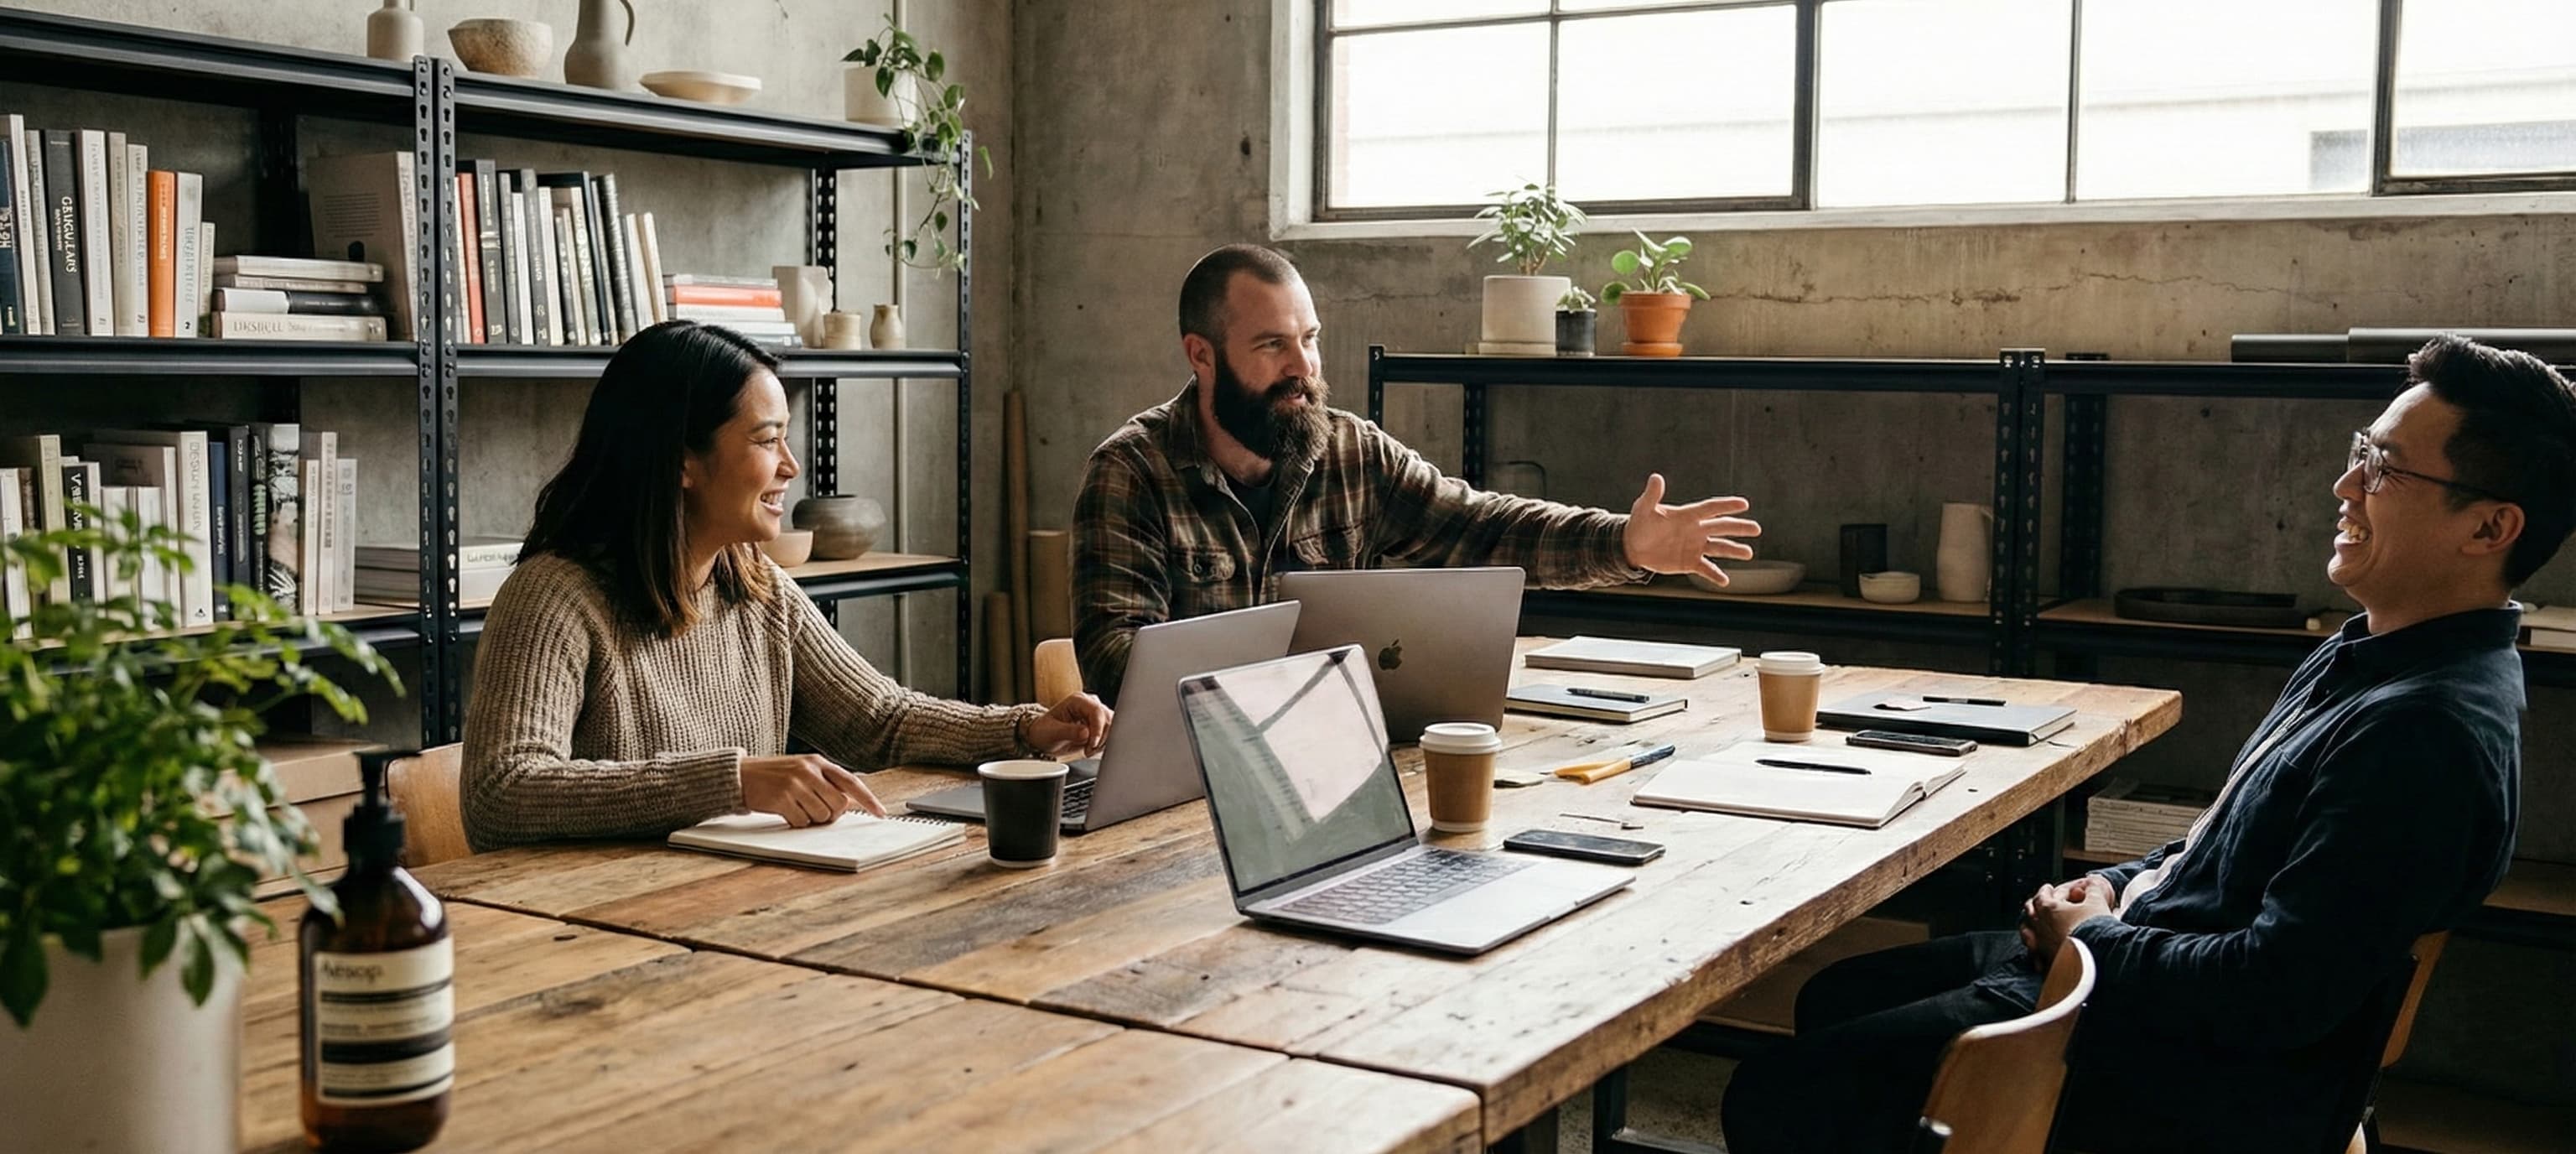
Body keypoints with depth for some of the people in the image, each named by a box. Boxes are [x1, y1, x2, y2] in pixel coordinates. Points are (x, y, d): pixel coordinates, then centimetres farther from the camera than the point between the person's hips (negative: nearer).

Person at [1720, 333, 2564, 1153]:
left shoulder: (2432, 733, -26)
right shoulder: (2363, 659, 8)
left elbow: (2277, 992, -29)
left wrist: (2097, 936, -13)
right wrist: (2122, 887, 4)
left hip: (2203, 1080, -11)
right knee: (1836, 999, 21)